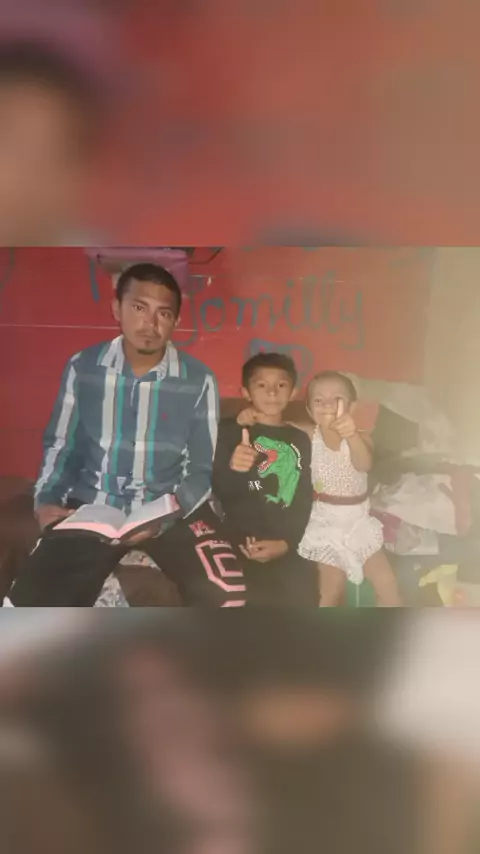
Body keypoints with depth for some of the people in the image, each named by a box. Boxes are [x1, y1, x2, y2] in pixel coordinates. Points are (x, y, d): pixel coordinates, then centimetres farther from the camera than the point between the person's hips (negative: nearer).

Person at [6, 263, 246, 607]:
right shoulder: (82, 367, -2)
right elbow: (60, 445, 11)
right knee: (29, 602, -17)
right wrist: (46, 499, -5)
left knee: (226, 594, -24)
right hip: (90, 506, 1)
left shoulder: (198, 381, -7)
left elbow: (202, 468, 0)